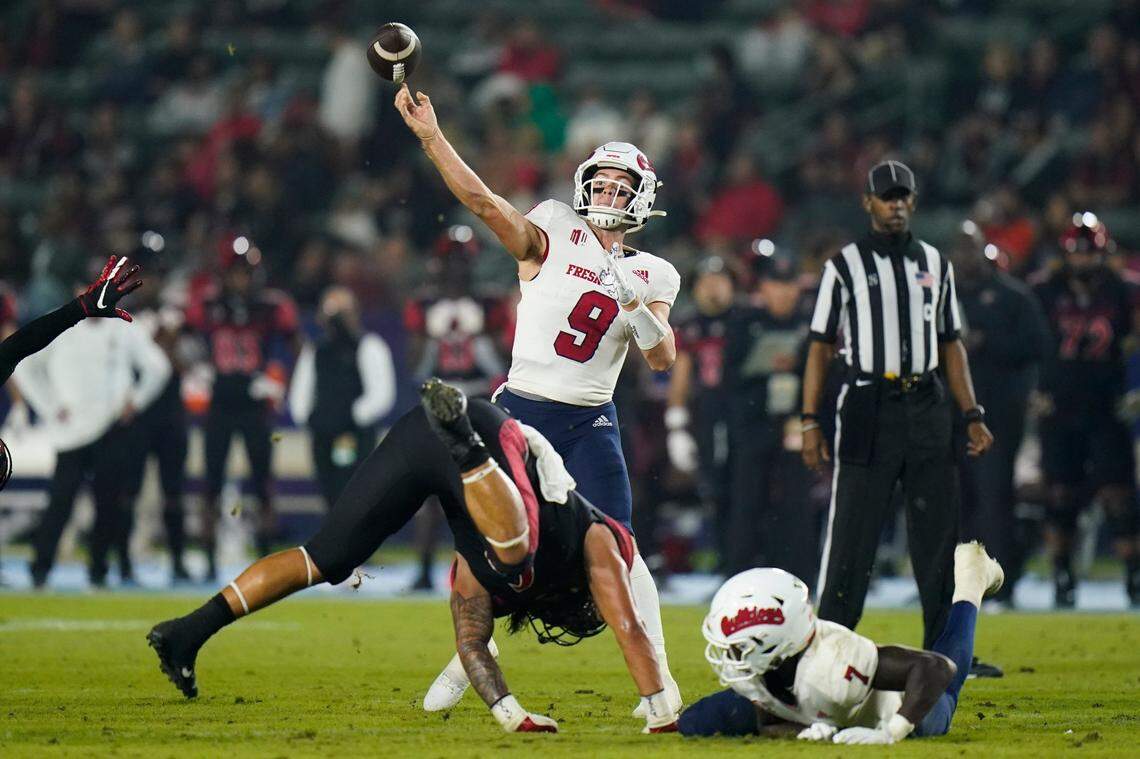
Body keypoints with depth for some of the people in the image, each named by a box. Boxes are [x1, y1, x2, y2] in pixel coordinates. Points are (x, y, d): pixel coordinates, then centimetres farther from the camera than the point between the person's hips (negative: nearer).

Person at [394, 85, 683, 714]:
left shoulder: (652, 277, 6)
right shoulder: (553, 237, 0)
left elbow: (662, 359, -3)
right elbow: (484, 202, -12)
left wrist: (635, 303, -21)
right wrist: (430, 136, -22)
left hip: (590, 425, 1)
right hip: (521, 413, -1)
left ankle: (657, 676, -1)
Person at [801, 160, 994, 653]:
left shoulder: (934, 264, 14)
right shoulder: (845, 266, 3)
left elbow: (951, 345, 17)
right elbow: (821, 346, 2)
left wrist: (972, 416, 8)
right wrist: (810, 421, -6)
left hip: (927, 409, 4)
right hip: (867, 408, -4)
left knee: (939, 528, 2)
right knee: (852, 529, -7)